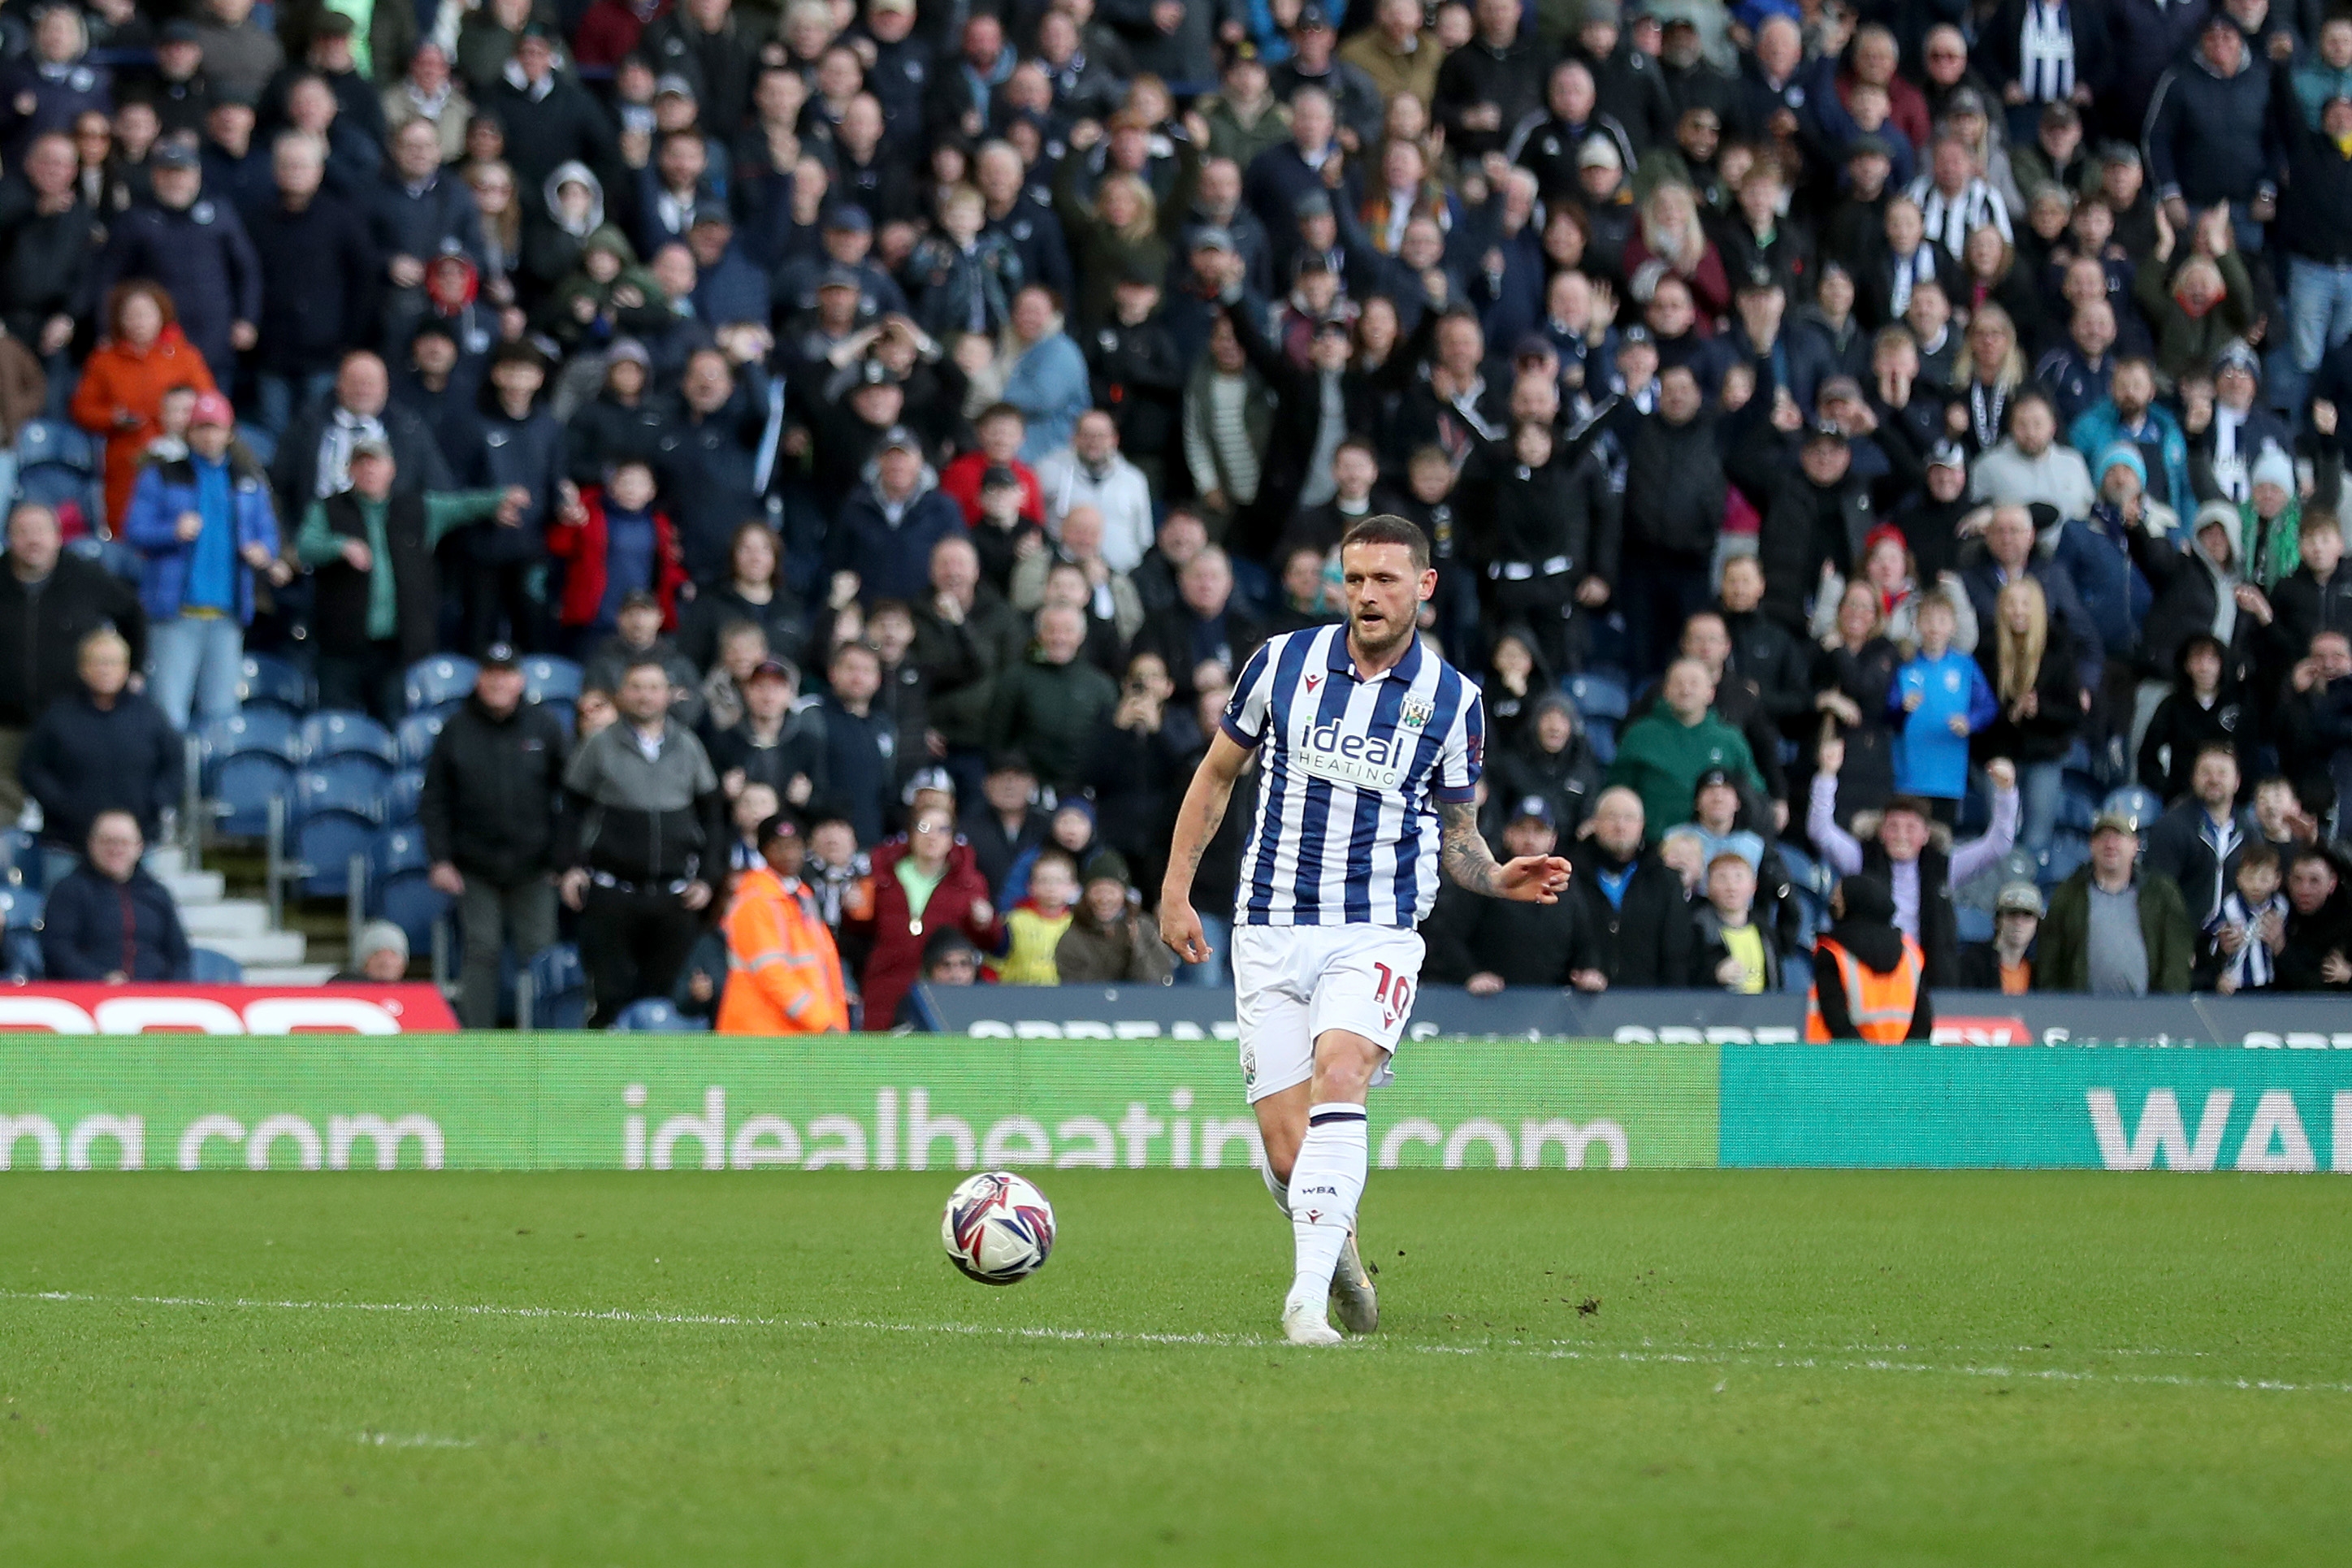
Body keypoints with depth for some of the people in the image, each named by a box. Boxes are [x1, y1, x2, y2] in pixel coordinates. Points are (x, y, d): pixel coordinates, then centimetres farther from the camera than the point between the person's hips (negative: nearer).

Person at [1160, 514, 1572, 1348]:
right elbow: (1217, 773, 16)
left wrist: (1499, 877, -8)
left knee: (1338, 1082, -29)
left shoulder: (1452, 700, 3)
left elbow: (1457, 836, 13)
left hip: (1378, 932, -1)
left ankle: (1308, 1296, -33)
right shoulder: (1284, 662, 4)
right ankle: (1337, 1247, 27)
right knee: (1288, 1153, -6)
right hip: (1271, 931, 1)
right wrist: (1176, 888, 11)